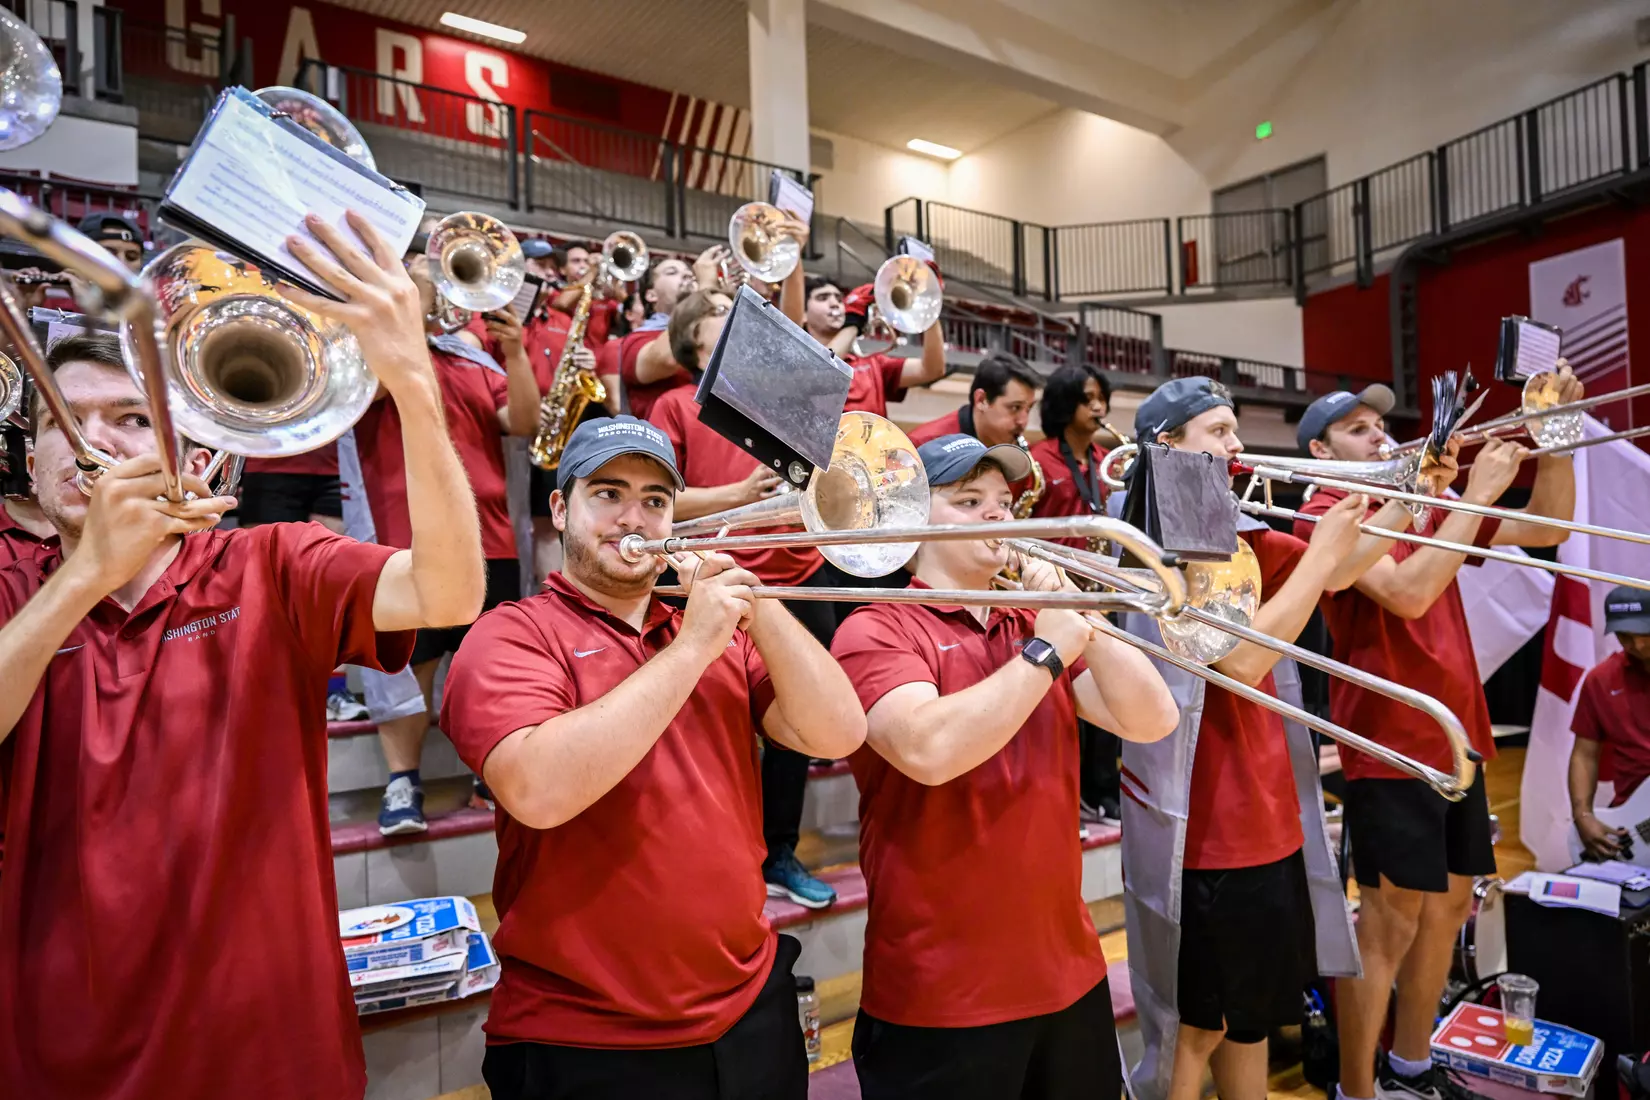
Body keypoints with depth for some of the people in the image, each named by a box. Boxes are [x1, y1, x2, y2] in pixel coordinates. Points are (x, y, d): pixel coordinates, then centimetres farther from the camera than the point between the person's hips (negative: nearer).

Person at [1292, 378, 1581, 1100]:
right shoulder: (1325, 514, -9)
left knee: (1447, 907, 16)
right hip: (1390, 745, -8)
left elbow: (1546, 529, 15)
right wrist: (1476, 493, -17)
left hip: (1455, 737, 8)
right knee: (1389, 923, -5)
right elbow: (1407, 594, -22)